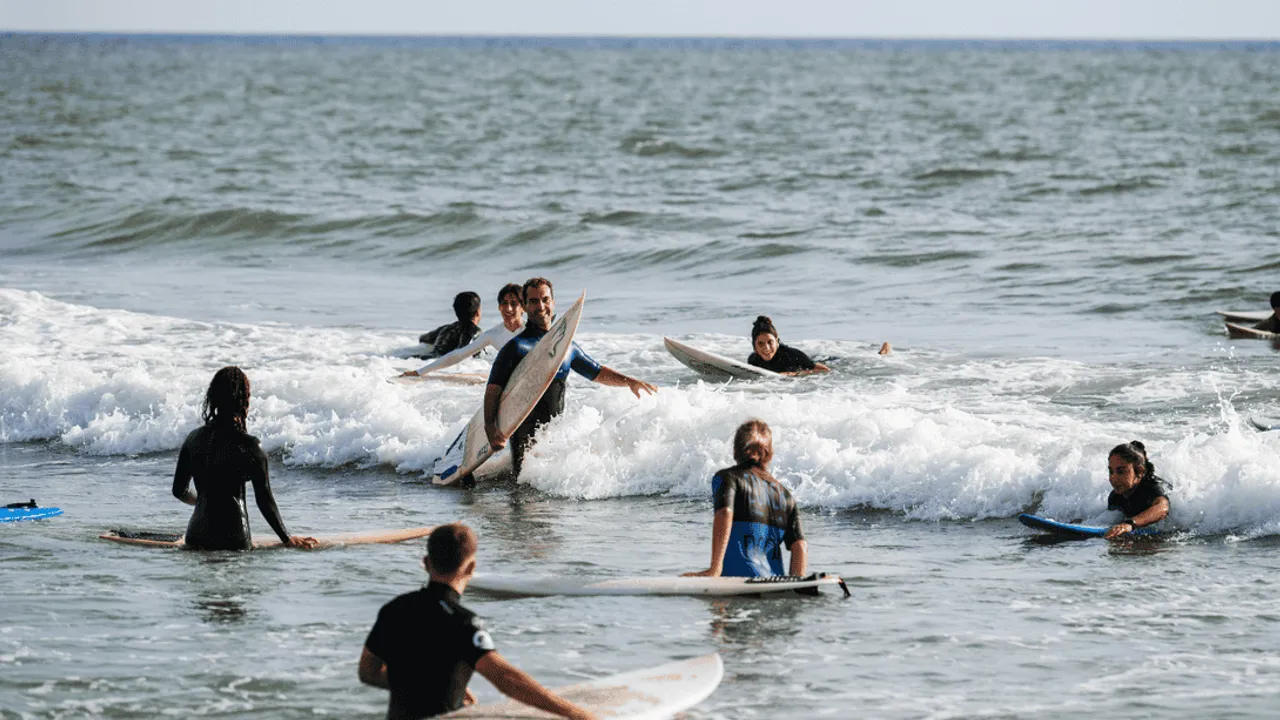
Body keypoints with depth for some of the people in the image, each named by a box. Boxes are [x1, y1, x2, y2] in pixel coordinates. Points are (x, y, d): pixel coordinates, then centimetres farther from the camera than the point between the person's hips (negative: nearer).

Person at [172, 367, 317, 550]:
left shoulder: (194, 438, 5)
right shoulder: (249, 446, -9)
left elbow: (179, 491, 14)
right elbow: (265, 500, -4)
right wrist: (287, 539, 8)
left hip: (197, 536, 5)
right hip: (233, 539, -5)